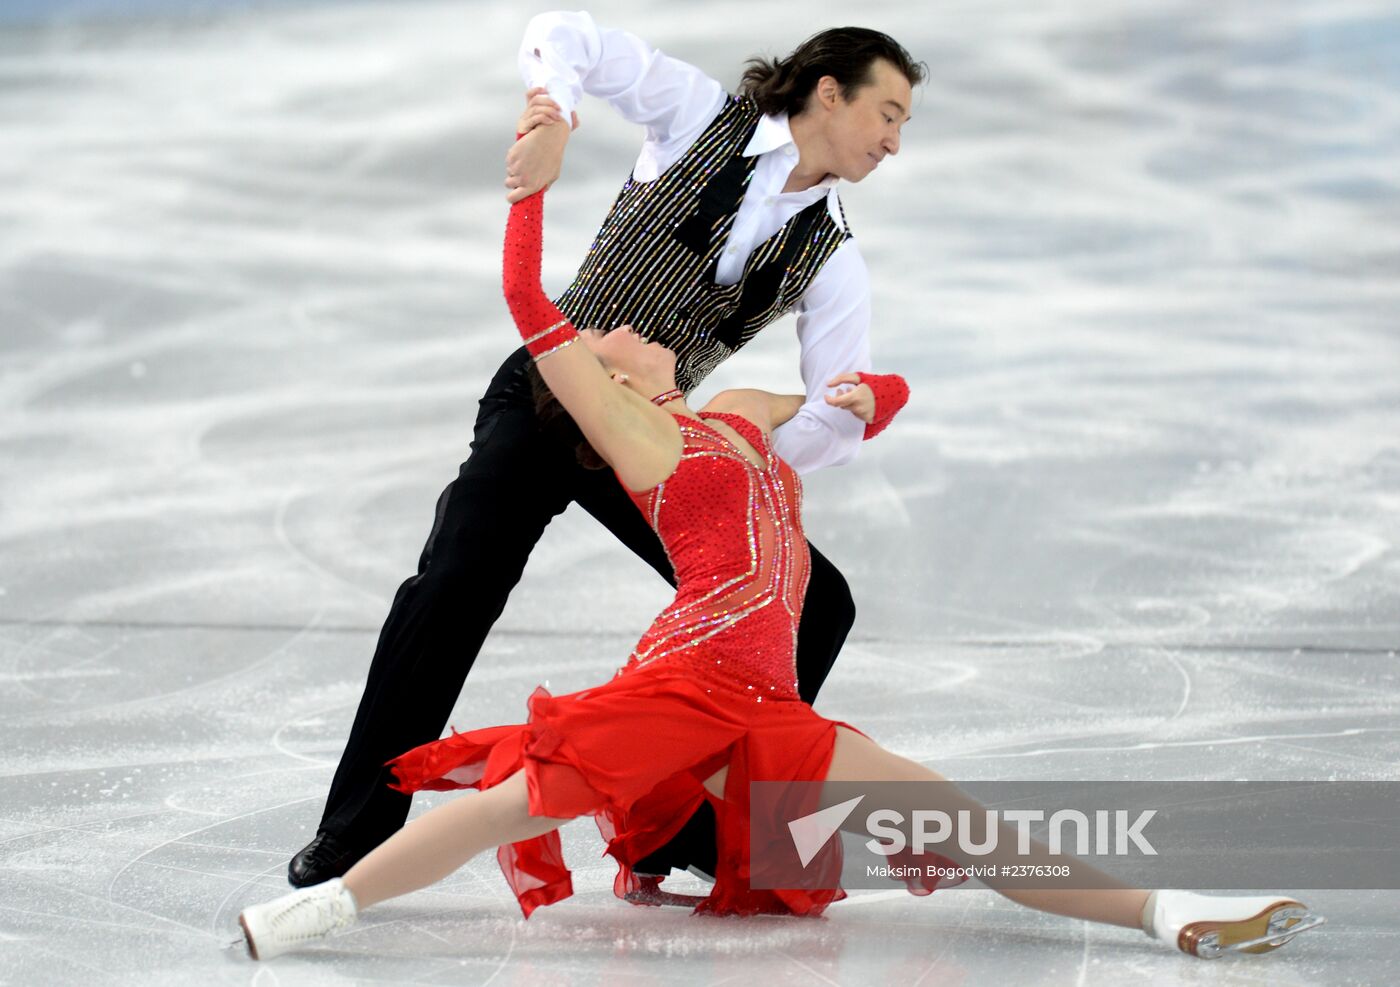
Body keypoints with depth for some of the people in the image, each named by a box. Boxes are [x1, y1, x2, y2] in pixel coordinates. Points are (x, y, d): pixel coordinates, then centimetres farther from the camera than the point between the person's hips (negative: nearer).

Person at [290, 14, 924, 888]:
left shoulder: (832, 261, 1)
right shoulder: (705, 117, -5)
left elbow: (821, 434, -6)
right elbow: (564, 34, -8)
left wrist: (847, 411, -31)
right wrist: (553, 113, -29)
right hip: (547, 396, -4)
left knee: (814, 603, -8)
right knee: (455, 585, -24)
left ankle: (698, 825, 0)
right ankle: (356, 831, -15)